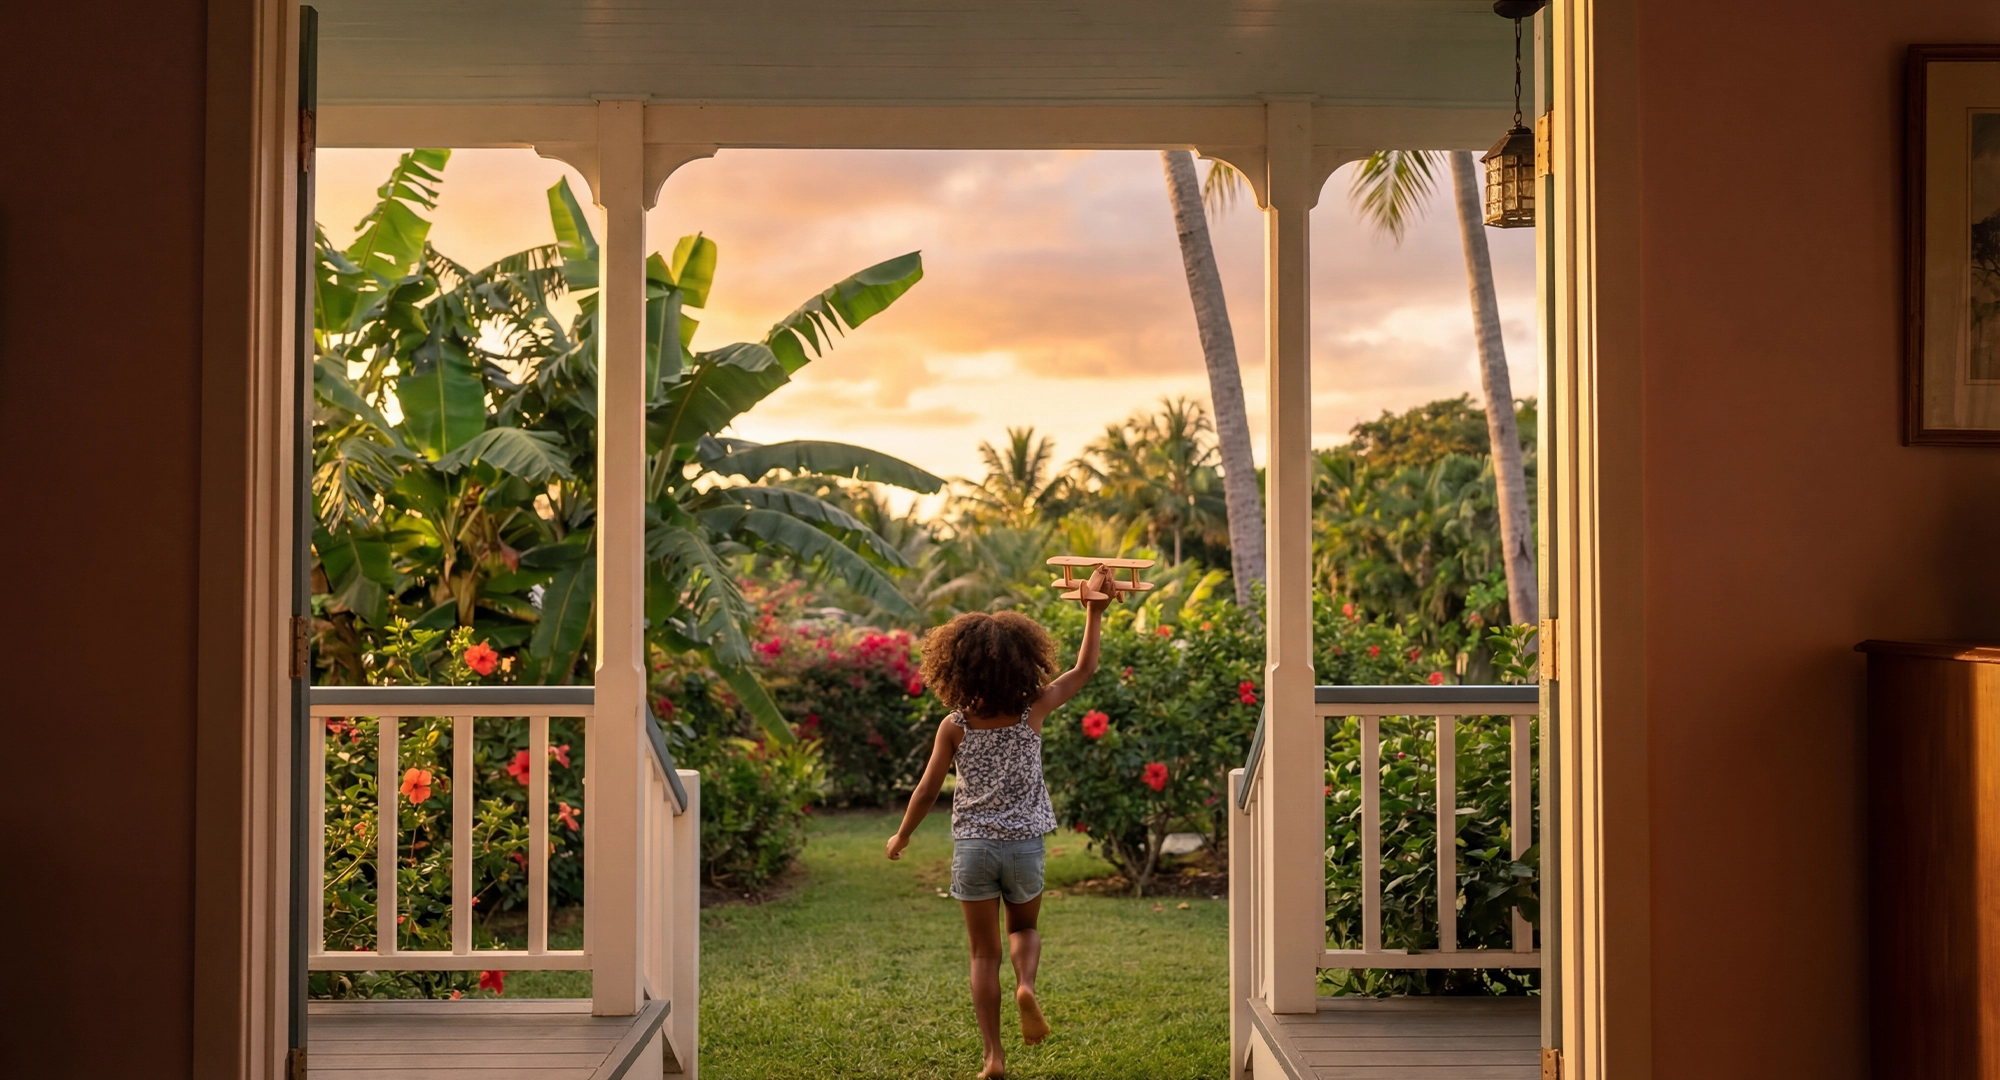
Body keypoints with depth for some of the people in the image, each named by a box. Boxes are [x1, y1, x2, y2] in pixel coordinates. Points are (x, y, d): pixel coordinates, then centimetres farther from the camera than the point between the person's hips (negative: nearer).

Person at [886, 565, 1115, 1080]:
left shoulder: (954, 726, -8)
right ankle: (1026, 984, -7)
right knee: (1024, 928, 25)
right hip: (1024, 843, 0)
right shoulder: (1032, 712, -8)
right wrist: (1095, 608, 7)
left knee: (984, 952, 11)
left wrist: (902, 836, 14)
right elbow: (1084, 669, 3)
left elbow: (927, 790, -1)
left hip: (972, 846, 0)